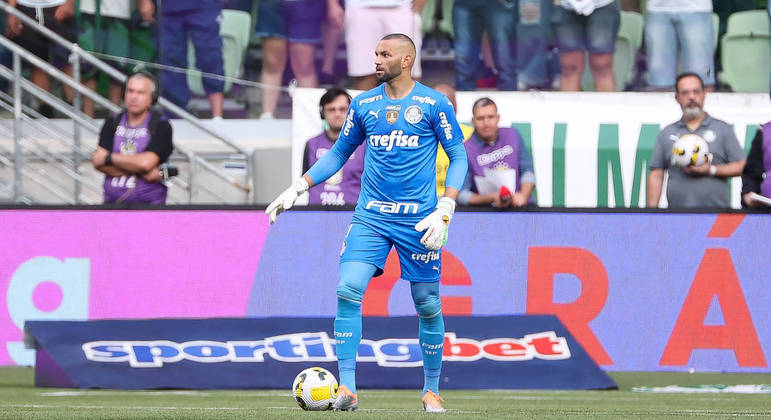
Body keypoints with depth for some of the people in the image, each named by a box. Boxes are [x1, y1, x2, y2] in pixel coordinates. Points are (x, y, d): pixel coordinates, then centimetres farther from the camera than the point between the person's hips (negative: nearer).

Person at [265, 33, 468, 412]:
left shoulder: (435, 104, -2)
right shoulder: (363, 105, 8)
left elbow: (458, 157, 0)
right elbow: (339, 153, 19)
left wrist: (444, 211, -11)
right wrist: (297, 189, 11)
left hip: (418, 220, -2)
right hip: (370, 216, 2)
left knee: (428, 305, 3)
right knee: (348, 290, -16)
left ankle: (431, 391, 21)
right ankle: (347, 389, -14)